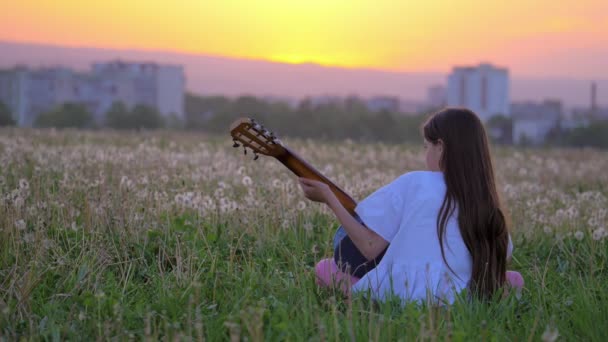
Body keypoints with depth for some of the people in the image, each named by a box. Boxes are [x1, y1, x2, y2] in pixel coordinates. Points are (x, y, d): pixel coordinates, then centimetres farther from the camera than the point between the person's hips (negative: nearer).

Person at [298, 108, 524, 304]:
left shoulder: (414, 184, -6)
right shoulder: (487, 203, 4)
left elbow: (370, 247, -6)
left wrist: (329, 198, 4)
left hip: (402, 297, -3)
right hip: (458, 303, 3)